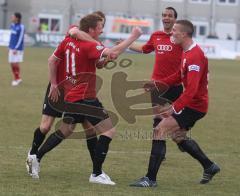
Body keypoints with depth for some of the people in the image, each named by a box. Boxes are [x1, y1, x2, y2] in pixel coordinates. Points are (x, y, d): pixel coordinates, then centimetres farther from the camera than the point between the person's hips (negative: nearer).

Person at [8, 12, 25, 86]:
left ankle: (17, 79, 5)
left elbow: (20, 39, -16)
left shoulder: (21, 27, -13)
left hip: (18, 49, -7)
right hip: (12, 48, 7)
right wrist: (10, 47, 18)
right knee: (12, 63, 6)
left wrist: (16, 49, -19)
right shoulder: (12, 25, 9)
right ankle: (16, 78, 16)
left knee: (16, 63, -7)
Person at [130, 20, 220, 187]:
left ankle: (150, 179, -12)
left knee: (160, 131, -14)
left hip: (194, 105, -11)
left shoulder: (194, 56, -23)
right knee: (178, 136, 26)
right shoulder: (187, 52, 9)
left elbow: (191, 89, -30)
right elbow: (180, 76, 20)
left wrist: (174, 108, -32)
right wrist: (157, 84, 13)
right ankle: (210, 167, 37)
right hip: (193, 103, 11)